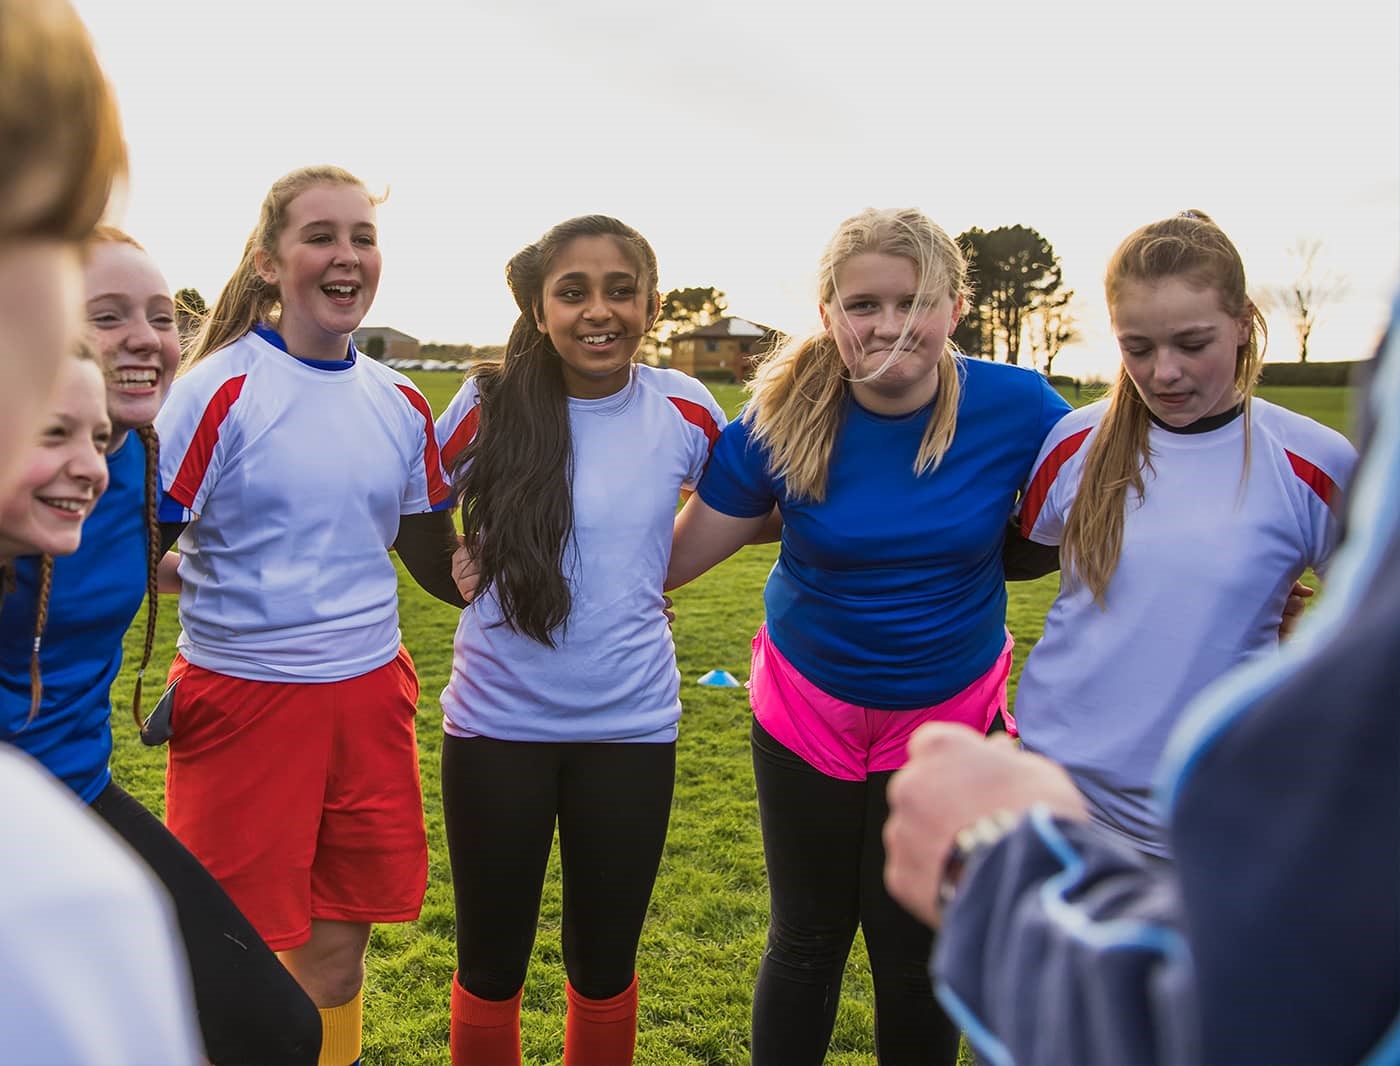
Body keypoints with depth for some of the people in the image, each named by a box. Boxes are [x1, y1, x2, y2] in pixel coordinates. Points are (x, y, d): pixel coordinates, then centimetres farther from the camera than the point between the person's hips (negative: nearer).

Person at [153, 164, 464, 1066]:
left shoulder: (400, 403, 6)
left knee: (337, 953, 14)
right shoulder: (220, 389, -8)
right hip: (243, 697, -4)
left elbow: (438, 562, 13)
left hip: (370, 695, 4)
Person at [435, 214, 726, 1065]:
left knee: (605, 962, 17)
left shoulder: (686, 411, -6)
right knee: (491, 963, 15)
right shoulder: (489, 407, -9)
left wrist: (636, 580, 4)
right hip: (497, 722, 0)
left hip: (632, 725, 1)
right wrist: (485, 573, -7)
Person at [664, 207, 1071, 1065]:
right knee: (806, 940, 15)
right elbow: (672, 556, -11)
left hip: (950, 718, 0)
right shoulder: (784, 419, -16)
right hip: (809, 710, 0)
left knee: (917, 953, 12)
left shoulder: (1017, 408, -16)